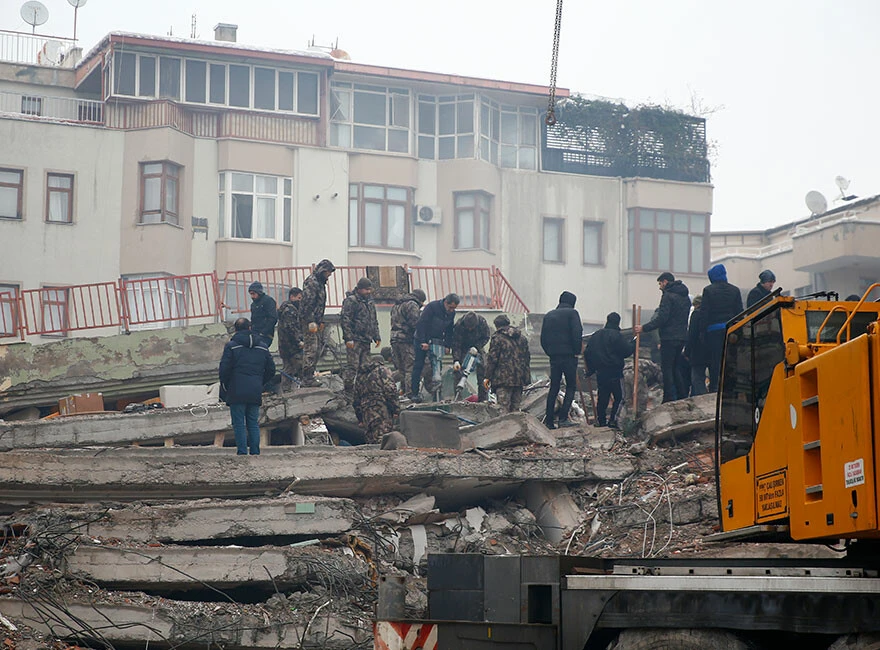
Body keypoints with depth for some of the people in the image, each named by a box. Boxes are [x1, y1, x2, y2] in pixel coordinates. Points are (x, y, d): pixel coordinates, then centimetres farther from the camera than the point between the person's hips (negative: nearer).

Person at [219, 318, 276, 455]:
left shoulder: (231, 346, -3)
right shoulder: (262, 346, 10)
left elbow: (224, 369, -8)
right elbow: (271, 370, 12)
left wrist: (224, 387, 5)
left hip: (237, 392, -4)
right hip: (255, 392, 4)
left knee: (239, 424, -1)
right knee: (253, 423, 10)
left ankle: (242, 452, -5)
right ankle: (255, 452, 6)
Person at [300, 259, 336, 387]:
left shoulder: (320, 283, 18)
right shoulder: (311, 282, -14)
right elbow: (308, 303, -20)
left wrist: (321, 321, 22)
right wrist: (311, 322, -23)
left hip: (315, 320, 10)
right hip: (309, 320, -10)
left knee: (316, 349, 12)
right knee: (310, 348, -11)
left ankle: (310, 377, 17)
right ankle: (307, 378, -11)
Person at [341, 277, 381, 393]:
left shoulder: (370, 303, 19)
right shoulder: (351, 301, -7)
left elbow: (374, 322, 28)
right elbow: (345, 320, -13)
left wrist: (377, 337, 20)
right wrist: (348, 338, -19)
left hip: (366, 340, 8)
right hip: (355, 340, -8)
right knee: (353, 366, -11)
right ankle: (348, 390, -9)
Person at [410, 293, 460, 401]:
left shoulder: (451, 313, 0)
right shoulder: (432, 307, -19)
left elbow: (449, 331, 12)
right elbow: (421, 324, -21)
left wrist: (447, 345, 3)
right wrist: (423, 342, -24)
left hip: (437, 341, 5)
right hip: (422, 340, -5)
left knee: (437, 363, -15)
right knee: (418, 366, -4)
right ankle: (413, 393, -1)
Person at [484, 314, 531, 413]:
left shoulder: (497, 339, -5)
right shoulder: (522, 338, 15)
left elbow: (492, 359, -8)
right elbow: (527, 357, 19)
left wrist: (488, 377, -2)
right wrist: (527, 376, 24)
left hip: (504, 379, -6)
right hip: (519, 378, 6)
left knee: (504, 408, -7)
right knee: (515, 407, 12)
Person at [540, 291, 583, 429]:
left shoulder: (548, 315, 13)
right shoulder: (572, 313, -4)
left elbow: (543, 338, 11)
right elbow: (577, 334, -14)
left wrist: (550, 352, 14)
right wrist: (577, 351, -4)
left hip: (554, 356, 5)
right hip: (569, 355, -5)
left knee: (554, 387, 10)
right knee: (571, 386, 2)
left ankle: (549, 420, 6)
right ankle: (563, 418, -10)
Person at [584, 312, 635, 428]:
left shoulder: (595, 336, 10)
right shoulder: (617, 336, -10)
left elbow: (587, 353, 13)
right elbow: (626, 351, -12)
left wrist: (590, 369, 20)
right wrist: (633, 343, 5)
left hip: (600, 372, 6)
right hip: (614, 373, -6)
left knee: (602, 397, 12)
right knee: (619, 397, -1)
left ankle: (601, 420, 12)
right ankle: (613, 420, -9)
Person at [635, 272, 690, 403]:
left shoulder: (668, 295, -10)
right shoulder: (685, 297, 18)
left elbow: (661, 318, -18)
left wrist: (644, 328, -13)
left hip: (669, 337, -8)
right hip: (682, 337, 8)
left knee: (666, 369, -5)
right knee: (676, 368, 15)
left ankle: (669, 400, -9)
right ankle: (683, 398, 12)